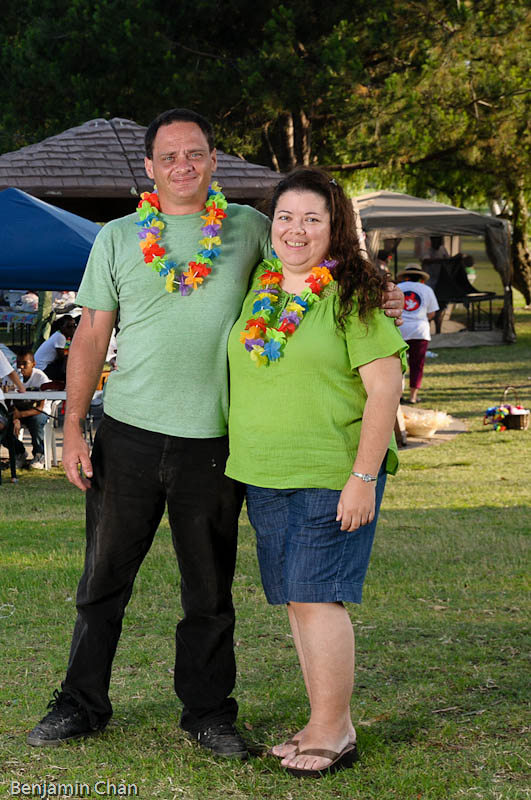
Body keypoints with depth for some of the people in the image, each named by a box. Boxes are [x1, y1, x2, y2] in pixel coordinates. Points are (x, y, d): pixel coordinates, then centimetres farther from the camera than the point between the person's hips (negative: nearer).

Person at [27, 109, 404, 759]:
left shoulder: (248, 228, 6)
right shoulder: (118, 238, 6)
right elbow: (92, 335, 6)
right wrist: (73, 427, 0)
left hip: (213, 440, 0)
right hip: (128, 434, 0)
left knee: (209, 588, 7)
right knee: (104, 577, 7)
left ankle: (208, 711, 20)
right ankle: (82, 703, 21)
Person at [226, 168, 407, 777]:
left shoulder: (353, 297, -8)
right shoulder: (257, 287, 11)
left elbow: (385, 388, -12)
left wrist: (363, 478, -17)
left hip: (332, 475, -6)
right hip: (263, 475, 6)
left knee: (316, 596, -8)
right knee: (295, 601, 9)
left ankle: (332, 732, 2)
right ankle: (327, 725, 18)